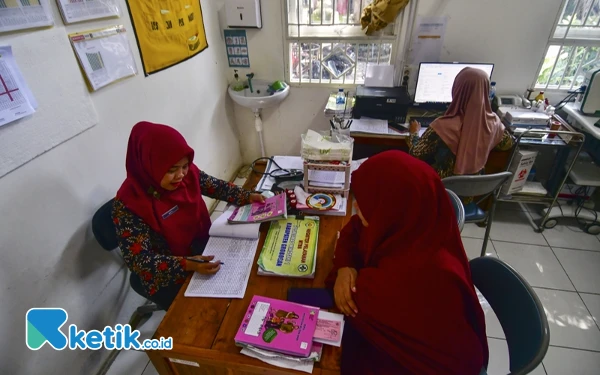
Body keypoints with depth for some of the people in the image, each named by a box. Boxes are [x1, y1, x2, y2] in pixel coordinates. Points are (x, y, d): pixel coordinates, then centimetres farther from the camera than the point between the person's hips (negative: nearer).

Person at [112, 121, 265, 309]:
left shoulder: (187, 173, -13)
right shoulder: (129, 204, -27)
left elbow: (215, 186, 4)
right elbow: (137, 260, -26)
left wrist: (247, 197, -9)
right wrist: (187, 264, -38)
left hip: (203, 247, 6)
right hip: (167, 276, -5)